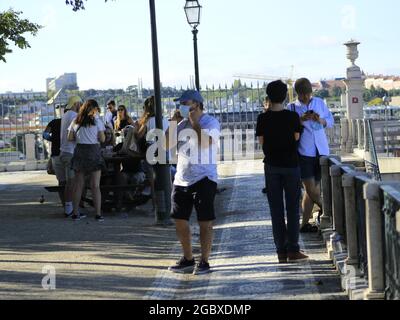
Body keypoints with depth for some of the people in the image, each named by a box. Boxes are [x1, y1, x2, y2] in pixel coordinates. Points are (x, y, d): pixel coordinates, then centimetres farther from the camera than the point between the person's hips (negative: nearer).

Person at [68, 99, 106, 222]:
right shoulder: (96, 120, -4)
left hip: (79, 151, 4)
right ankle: (98, 214, -3)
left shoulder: (76, 121, 7)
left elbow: (70, 138, 6)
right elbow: (102, 139, -7)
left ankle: (76, 213, 13)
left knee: (78, 184, 10)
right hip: (93, 151, -4)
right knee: (95, 185, -2)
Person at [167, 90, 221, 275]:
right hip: (182, 179, 7)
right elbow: (168, 145, 9)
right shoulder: (182, 124, 14)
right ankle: (188, 260, 21)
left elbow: (205, 142, -23)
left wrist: (195, 122, -14)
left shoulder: (210, 122, -5)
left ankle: (204, 262, 3)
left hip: (203, 178, -7)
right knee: (179, 220, 9)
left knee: (205, 222, -3)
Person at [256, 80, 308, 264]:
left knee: (276, 209, 5)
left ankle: (281, 251, 4)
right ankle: (292, 250, 1)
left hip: (272, 166, 1)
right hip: (291, 165, -1)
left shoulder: (263, 119, -6)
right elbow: (297, 138, 0)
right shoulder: (292, 116, -8)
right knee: (292, 208, 5)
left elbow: (261, 141, 2)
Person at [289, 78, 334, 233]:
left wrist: (320, 120, -8)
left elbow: (331, 121, 13)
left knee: (312, 189, 6)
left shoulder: (320, 103, 9)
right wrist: (301, 120, -22)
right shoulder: (292, 108, -2)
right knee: (311, 188, -8)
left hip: (321, 151, 3)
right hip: (303, 152, -3)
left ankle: (305, 224, 14)